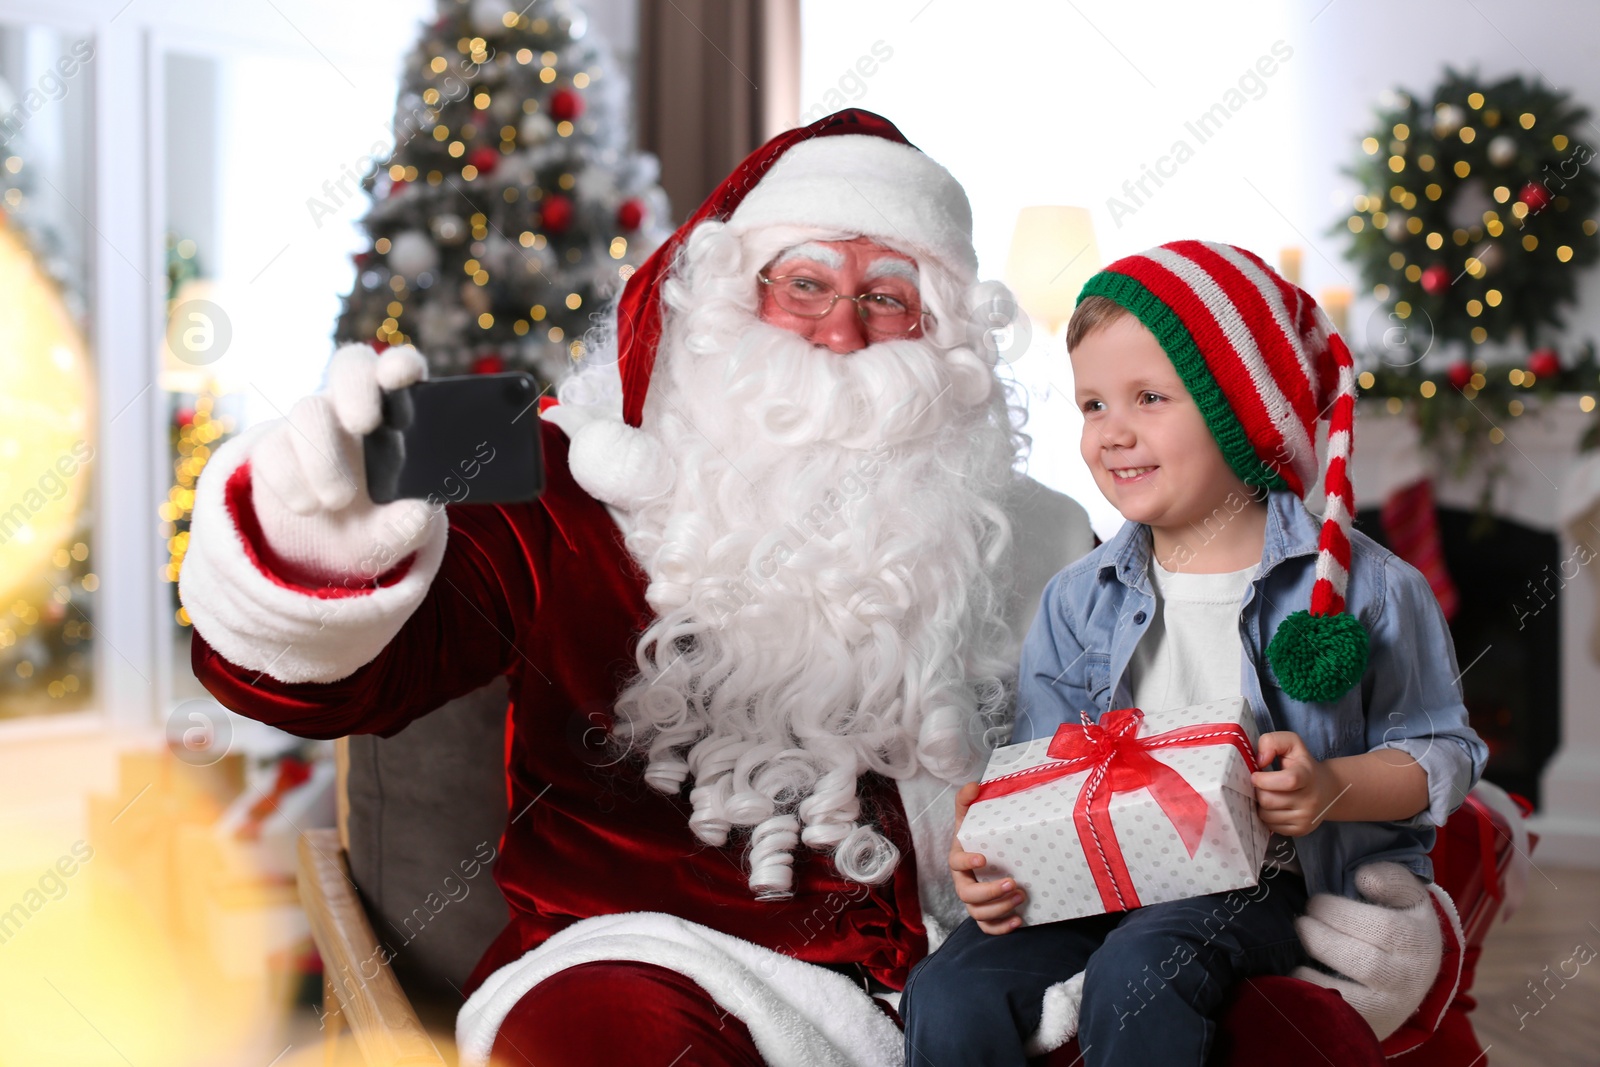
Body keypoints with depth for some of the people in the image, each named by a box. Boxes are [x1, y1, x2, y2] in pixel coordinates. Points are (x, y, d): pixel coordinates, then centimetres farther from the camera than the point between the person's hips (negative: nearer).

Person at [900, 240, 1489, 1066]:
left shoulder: (1358, 584, -2)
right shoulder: (1076, 602, 9)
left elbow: (1440, 753, 3)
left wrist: (1331, 787, -17)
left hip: (1262, 876, -3)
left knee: (1138, 968, -34)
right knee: (949, 995, -21)